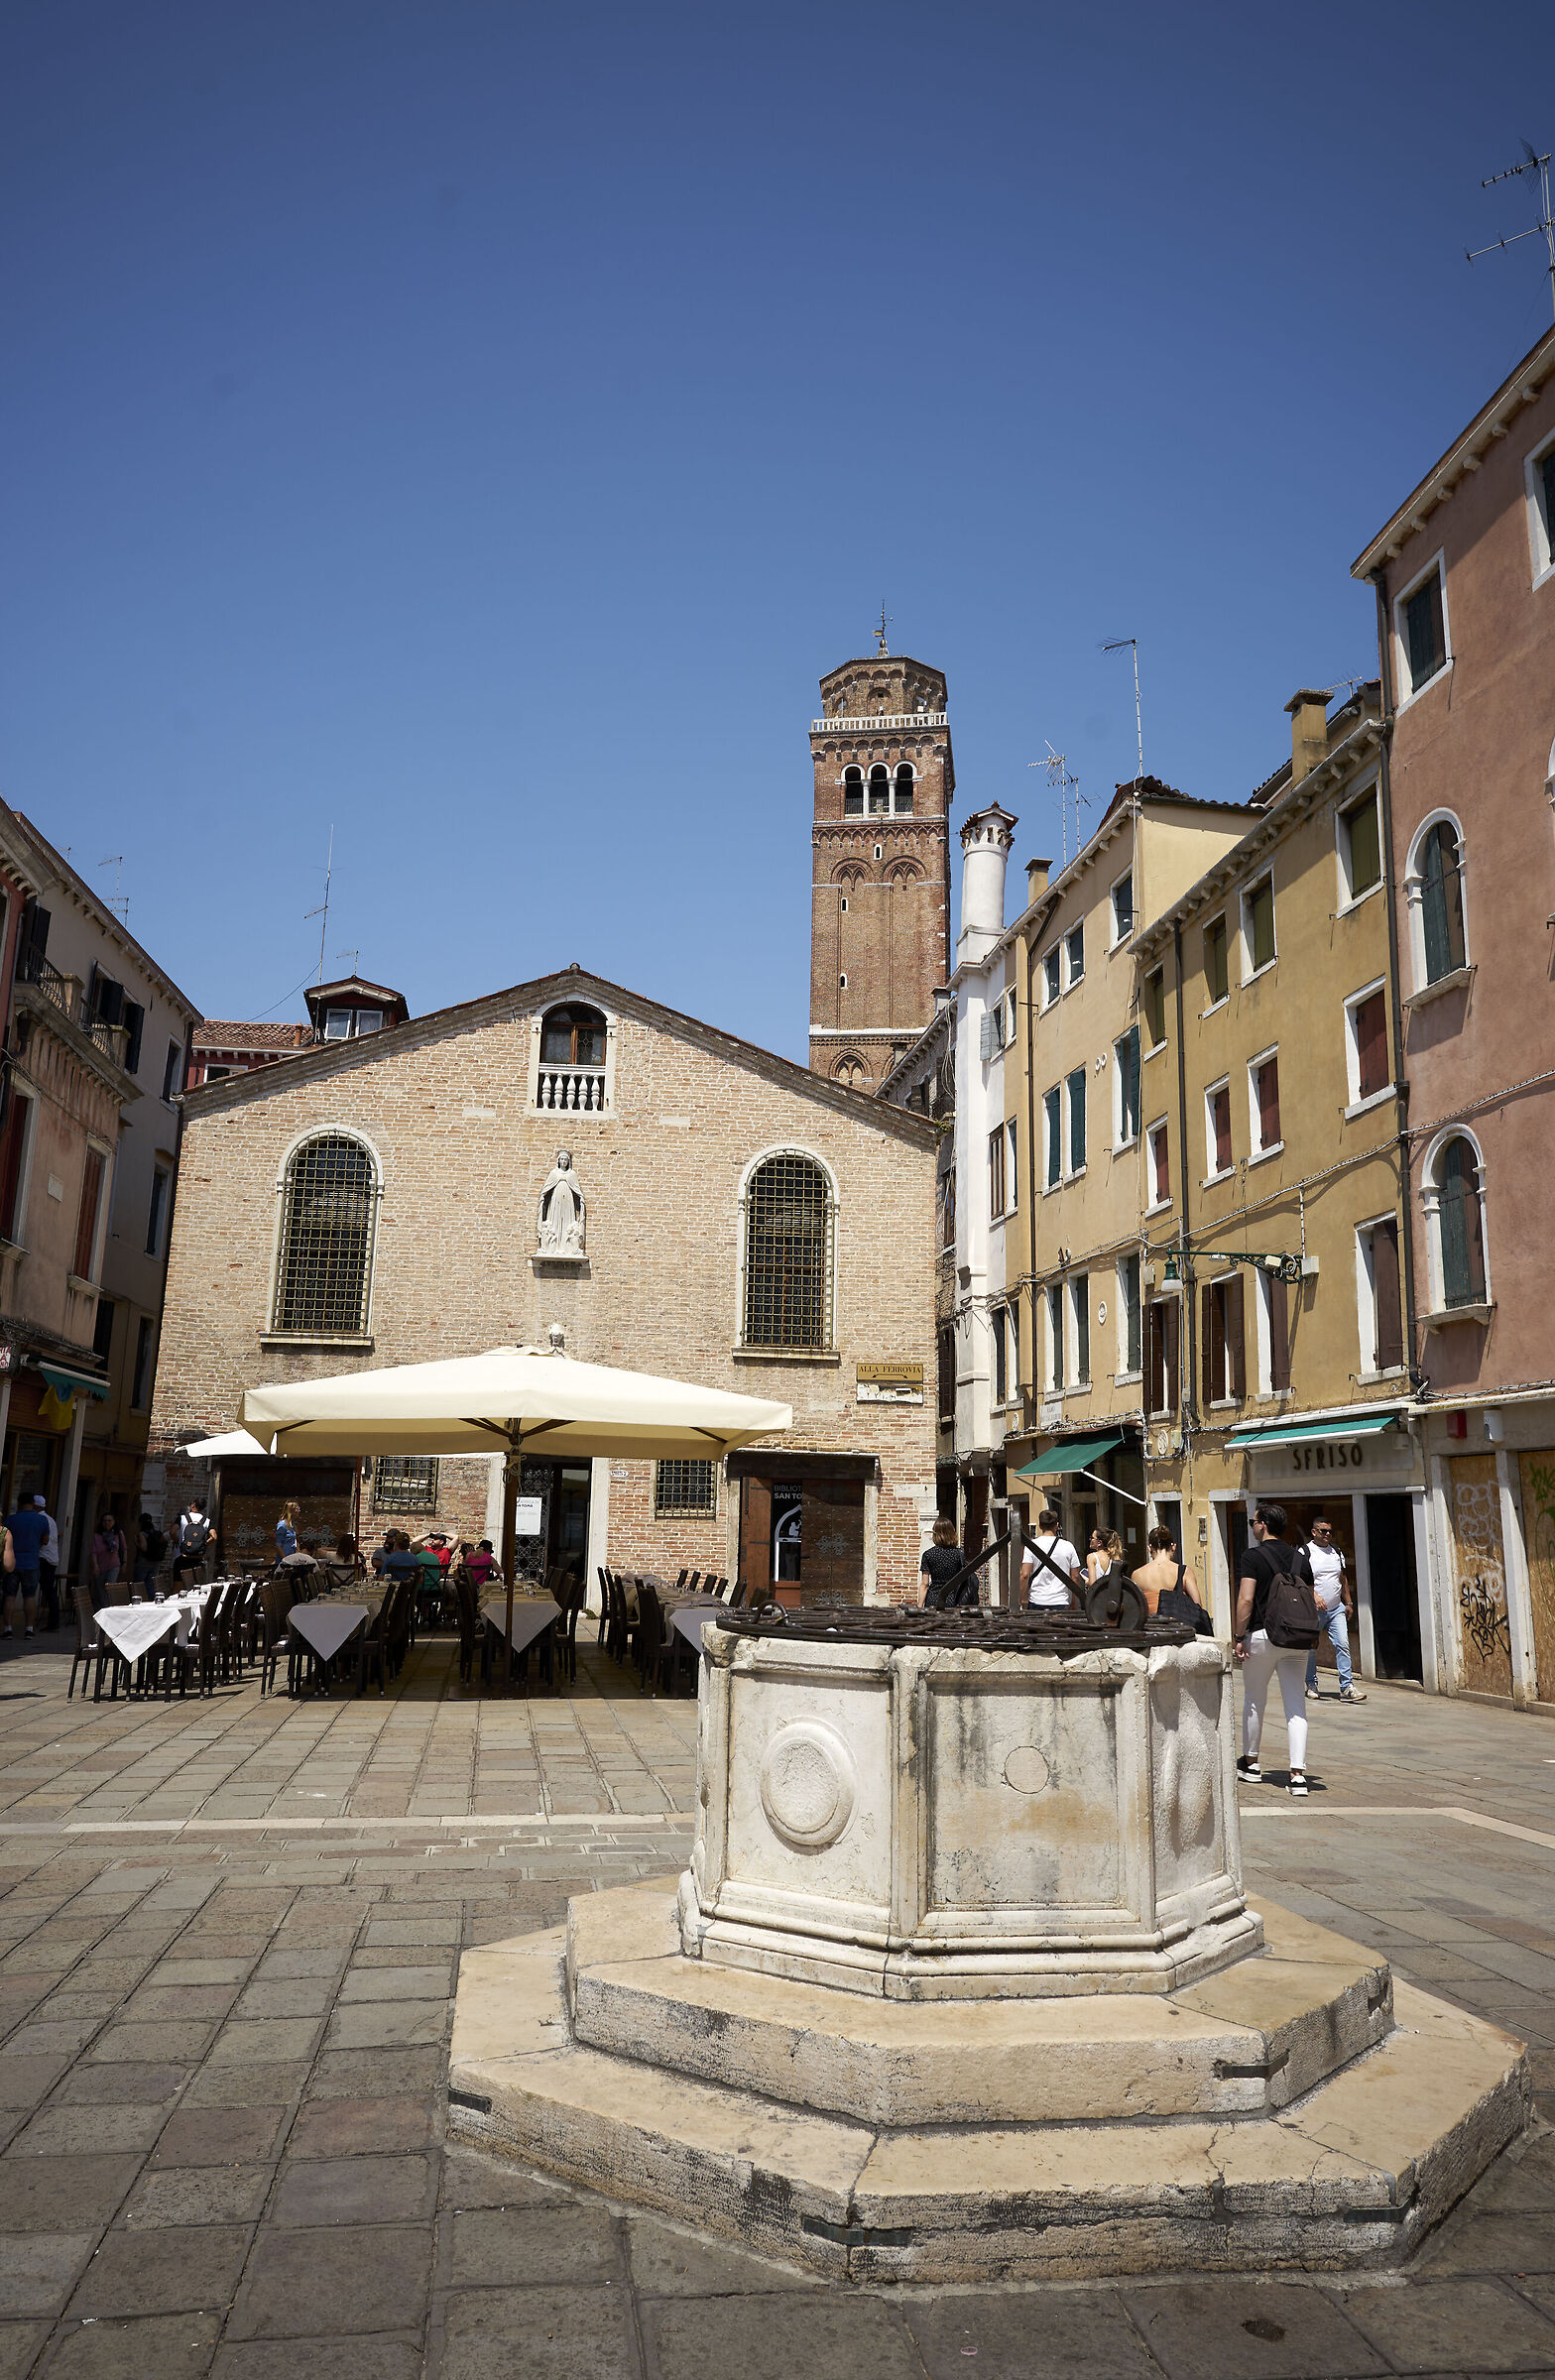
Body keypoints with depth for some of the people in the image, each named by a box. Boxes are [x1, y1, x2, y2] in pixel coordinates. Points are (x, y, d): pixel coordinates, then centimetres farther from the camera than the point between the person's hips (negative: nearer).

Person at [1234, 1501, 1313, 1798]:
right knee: (1296, 1705, 1)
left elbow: (1246, 1600, -15)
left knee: (1254, 1700, 13)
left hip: (1262, 1635, -4)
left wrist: (1237, 1636, -8)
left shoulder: (1253, 1556, -7)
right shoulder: (1299, 1558, 10)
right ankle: (1298, 1773, -8)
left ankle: (1250, 1763, 27)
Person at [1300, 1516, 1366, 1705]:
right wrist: (1314, 1595, -26)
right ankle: (1311, 1685, 20)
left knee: (1343, 1644, -8)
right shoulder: (1304, 1552, -5)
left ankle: (1347, 1687, -8)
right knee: (1310, 1649, 4)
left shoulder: (1336, 1552, 13)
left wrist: (1348, 1603, 18)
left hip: (1336, 1609, 4)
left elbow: (1343, 1578, 21)